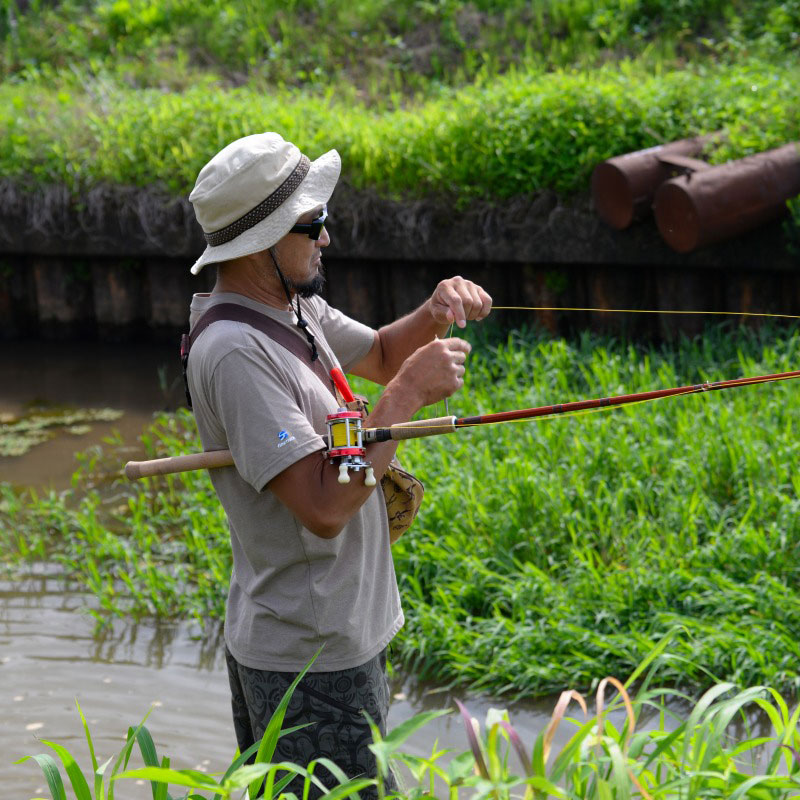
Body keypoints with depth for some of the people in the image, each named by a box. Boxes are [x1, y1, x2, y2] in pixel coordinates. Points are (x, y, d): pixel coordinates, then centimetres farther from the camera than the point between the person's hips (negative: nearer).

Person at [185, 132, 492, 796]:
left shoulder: (295, 306, 7)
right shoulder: (233, 352, -23)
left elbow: (380, 355, 26)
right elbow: (324, 506, -29)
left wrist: (433, 316, 4)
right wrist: (408, 393, -22)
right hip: (312, 660, -10)